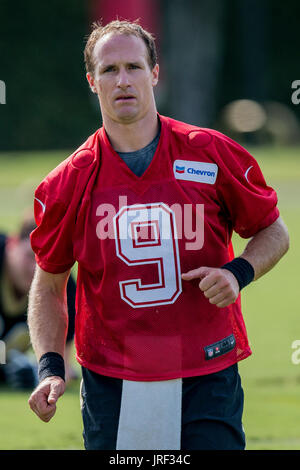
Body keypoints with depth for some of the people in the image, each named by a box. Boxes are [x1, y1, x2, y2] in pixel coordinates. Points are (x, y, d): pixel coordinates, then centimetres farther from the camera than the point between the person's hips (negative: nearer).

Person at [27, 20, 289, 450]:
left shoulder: (213, 156, -1)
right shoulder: (70, 182, 0)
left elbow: (273, 232, 11)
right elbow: (48, 285, 10)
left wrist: (238, 273, -10)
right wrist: (50, 366, -4)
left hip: (208, 378, 0)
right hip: (111, 386, 1)